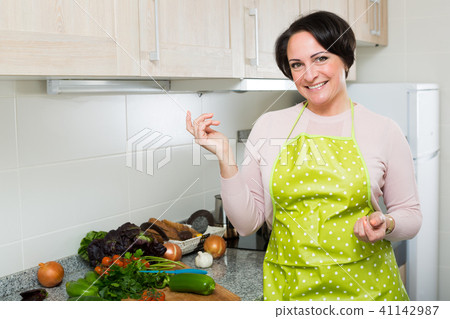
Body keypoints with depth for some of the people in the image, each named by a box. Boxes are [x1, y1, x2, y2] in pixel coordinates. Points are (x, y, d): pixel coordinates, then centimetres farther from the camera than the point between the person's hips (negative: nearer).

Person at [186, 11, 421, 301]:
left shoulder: (383, 130, -4)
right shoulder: (269, 126, -1)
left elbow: (410, 215, 5)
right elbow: (247, 222, -1)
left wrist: (385, 224, -16)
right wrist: (226, 158, -12)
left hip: (364, 285, 0)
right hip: (287, 286, 1)